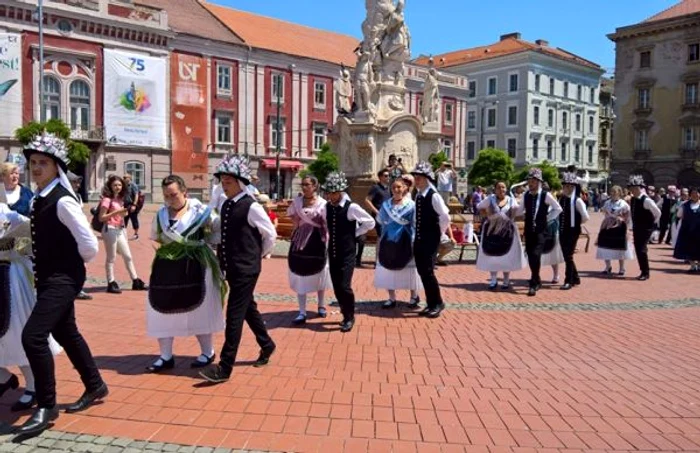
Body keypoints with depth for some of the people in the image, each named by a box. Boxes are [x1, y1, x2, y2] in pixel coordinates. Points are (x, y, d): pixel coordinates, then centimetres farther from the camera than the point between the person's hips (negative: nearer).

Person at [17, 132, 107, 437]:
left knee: (33, 335, -16)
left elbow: (89, 245, -23)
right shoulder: (39, 199, 8)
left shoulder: (63, 201, -19)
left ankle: (46, 406, 0)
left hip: (63, 279, -10)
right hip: (49, 278, 10)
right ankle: (95, 386, 36)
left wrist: (71, 263, -7)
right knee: (65, 333, 19)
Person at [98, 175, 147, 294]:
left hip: (120, 229, 8)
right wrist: (116, 212, -22)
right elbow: (101, 218, -15)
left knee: (128, 256, 10)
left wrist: (125, 213, 0)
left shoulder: (120, 199, 13)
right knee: (111, 257, -1)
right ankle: (111, 283, 7)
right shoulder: (107, 199, -10)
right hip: (110, 229, -8)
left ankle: (136, 281, 17)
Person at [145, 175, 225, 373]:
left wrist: (205, 242, -9)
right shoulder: (160, 214, 7)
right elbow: (154, 239, 18)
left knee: (198, 310, 6)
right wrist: (166, 245, 1)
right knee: (162, 310, 5)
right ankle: (166, 357, 18)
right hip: (167, 267, 5)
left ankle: (207, 352, 22)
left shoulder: (200, 210, -7)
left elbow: (221, 230, -2)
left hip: (194, 267, -4)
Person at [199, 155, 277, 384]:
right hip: (232, 268, 8)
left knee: (234, 315, -6)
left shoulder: (251, 207, -15)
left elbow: (271, 235, -7)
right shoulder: (226, 205, 8)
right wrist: (223, 261, 15)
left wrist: (259, 255, 2)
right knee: (248, 309, 20)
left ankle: (225, 367, 1)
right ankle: (266, 345, 39)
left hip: (246, 269, -8)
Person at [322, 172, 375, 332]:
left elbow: (370, 222, -5)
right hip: (333, 253, 6)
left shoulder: (351, 207, -15)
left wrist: (355, 234, -5)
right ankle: (346, 315, 27)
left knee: (344, 286, -10)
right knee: (336, 287, 9)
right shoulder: (327, 207, 2)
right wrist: (330, 236, 10)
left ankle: (349, 318, 10)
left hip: (347, 254, -5)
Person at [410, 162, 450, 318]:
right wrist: (416, 236, 14)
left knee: (428, 271, -9)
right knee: (422, 272, 9)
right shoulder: (418, 196, 9)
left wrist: (439, 233, -6)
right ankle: (431, 304, 19)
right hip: (419, 240, 8)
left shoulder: (434, 196, -15)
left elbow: (446, 218, -17)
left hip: (431, 241, -8)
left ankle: (437, 304, 7)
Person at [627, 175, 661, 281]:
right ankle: (643, 271, 20)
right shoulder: (633, 199, 5)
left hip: (645, 229, -8)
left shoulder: (646, 200, -19)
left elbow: (658, 213, -15)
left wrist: (653, 223, -5)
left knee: (641, 249, -9)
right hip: (636, 228, 8)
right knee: (638, 250, 9)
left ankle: (645, 273, 3)